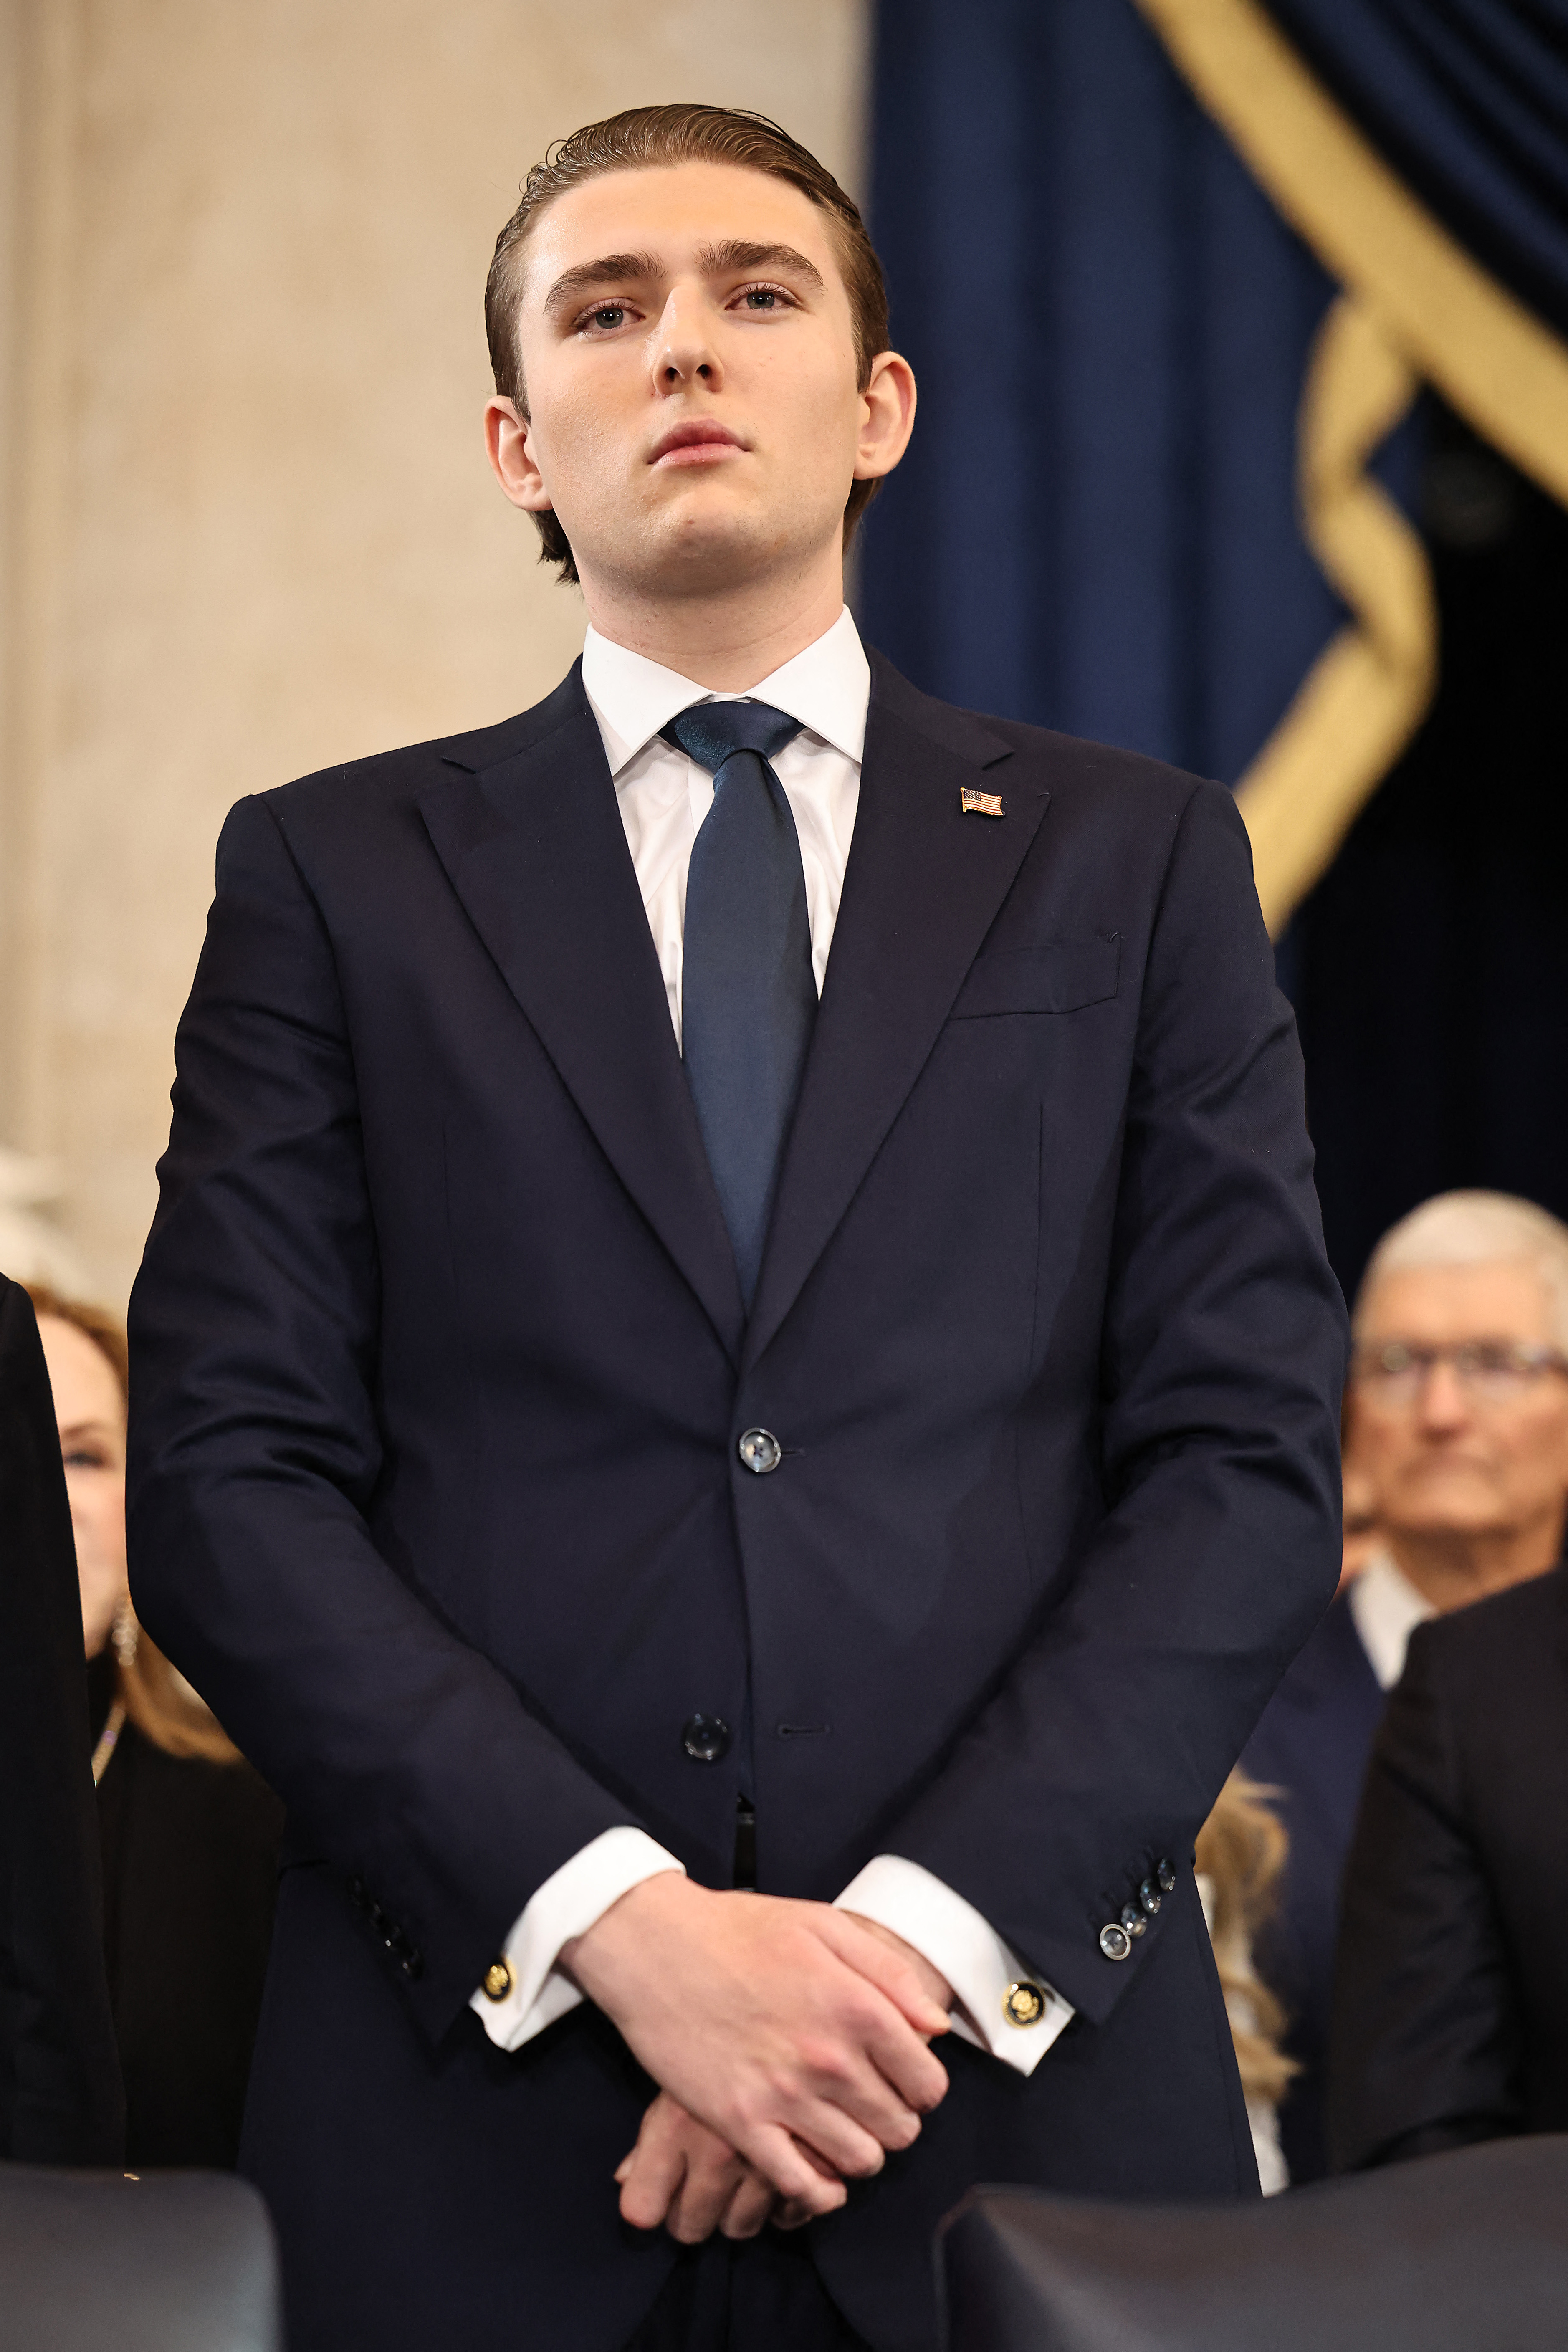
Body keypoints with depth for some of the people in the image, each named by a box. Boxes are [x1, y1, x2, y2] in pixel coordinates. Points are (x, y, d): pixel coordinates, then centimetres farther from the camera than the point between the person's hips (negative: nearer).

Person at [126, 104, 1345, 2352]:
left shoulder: (1137, 863, 9)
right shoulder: (332, 875, 7)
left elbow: (1248, 1460, 2)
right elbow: (227, 1474, -1)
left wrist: (927, 1935, -11)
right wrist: (619, 1921, -13)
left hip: (1027, 2084, 1)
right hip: (474, 2112, 0)